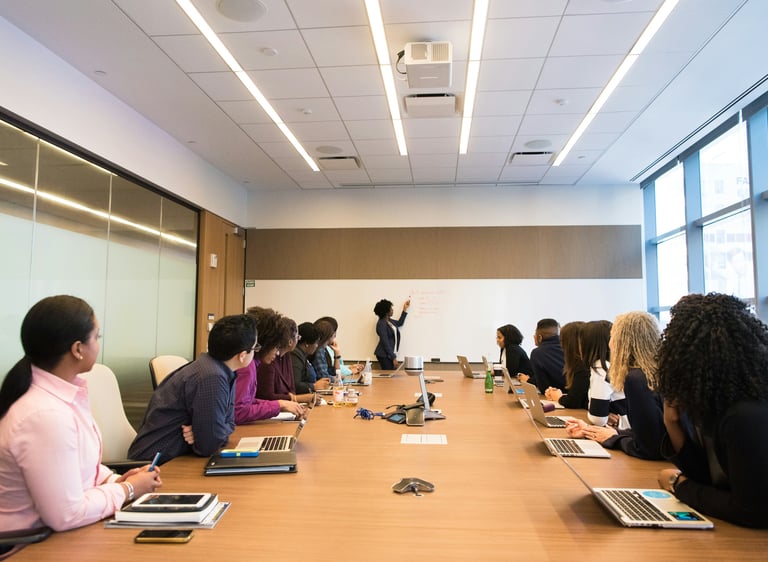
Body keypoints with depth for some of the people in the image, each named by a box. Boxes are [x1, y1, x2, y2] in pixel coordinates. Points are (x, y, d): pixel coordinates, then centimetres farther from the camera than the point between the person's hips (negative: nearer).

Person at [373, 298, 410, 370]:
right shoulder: (381, 324, -16)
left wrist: (405, 309, 28)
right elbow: (385, 343, -19)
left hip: (390, 354, 9)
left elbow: (399, 323, 31)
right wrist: (393, 358, -18)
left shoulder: (389, 321, 11)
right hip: (384, 355, -9)